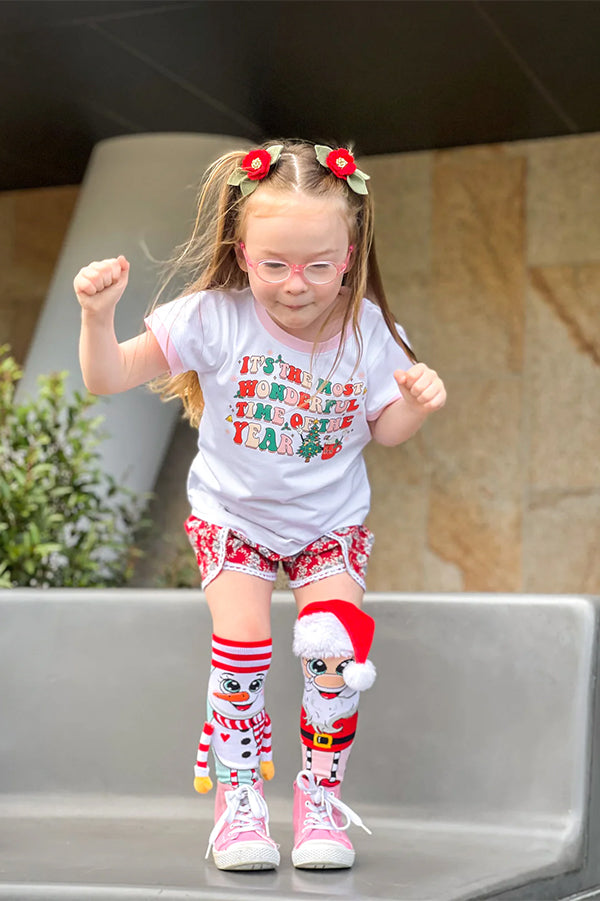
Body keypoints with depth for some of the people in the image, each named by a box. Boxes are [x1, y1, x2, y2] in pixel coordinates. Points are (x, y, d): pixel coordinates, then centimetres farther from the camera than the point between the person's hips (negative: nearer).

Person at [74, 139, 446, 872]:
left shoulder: (368, 332, -14)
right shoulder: (215, 319, -21)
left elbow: (385, 430, 0)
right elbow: (107, 378, -17)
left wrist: (417, 403, -21)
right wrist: (98, 315, -35)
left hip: (330, 522, 1)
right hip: (233, 516, -1)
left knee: (337, 649, -15)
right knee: (242, 650, -14)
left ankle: (320, 798, 7)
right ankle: (238, 800, 7)